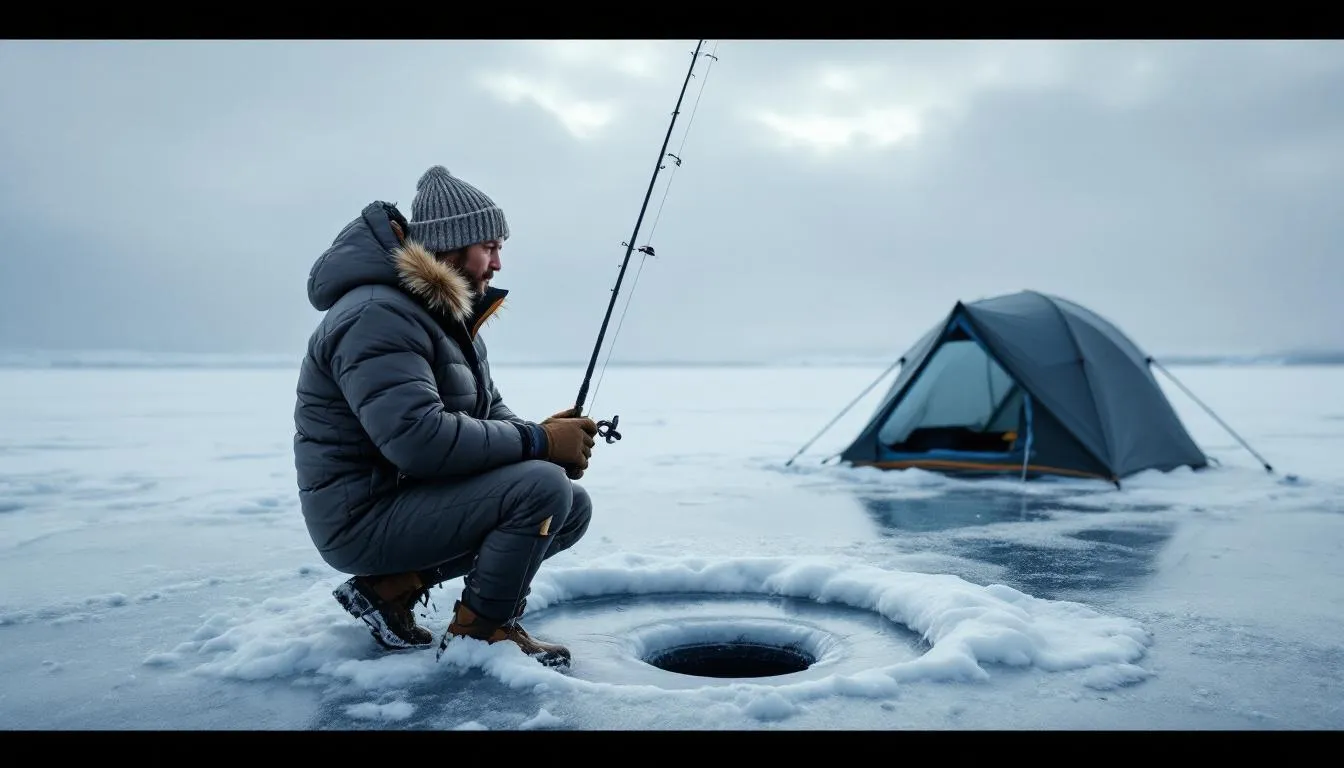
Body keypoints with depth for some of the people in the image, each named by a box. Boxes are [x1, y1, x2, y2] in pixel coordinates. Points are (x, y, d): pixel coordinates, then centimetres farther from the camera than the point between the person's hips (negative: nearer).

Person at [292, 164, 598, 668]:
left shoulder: (450, 314, 13)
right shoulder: (377, 315, -21)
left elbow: (488, 412, 14)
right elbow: (419, 438, -32)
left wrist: (544, 438, -9)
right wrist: (539, 441, -24)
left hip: (415, 497, 10)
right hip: (365, 516, -10)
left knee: (573, 508, 5)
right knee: (544, 488, -25)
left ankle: (394, 585, 7)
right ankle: (481, 632, -4)